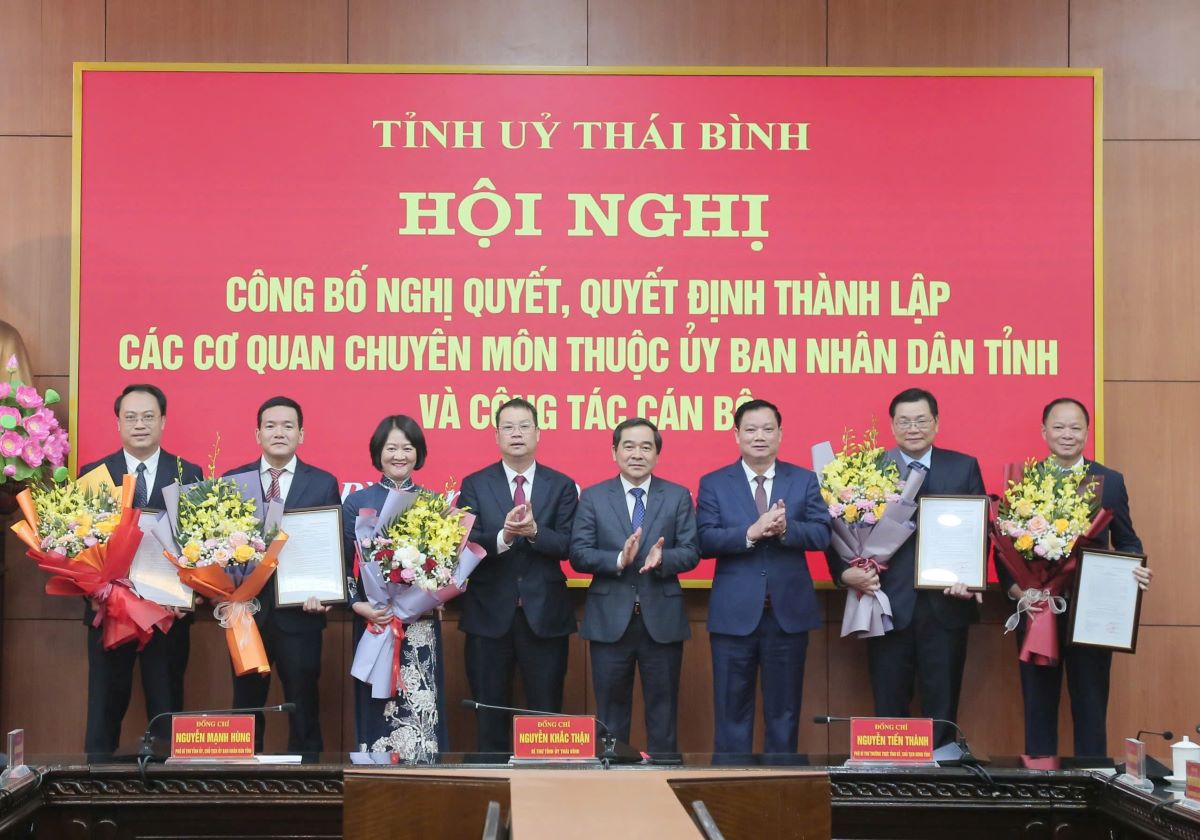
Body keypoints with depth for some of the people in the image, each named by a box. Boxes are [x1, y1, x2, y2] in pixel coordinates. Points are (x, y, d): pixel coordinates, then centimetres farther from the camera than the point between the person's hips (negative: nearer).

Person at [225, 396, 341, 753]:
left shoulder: (324, 484, 3)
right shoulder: (232, 481, 5)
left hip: (299, 613, -1)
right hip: (247, 610, 1)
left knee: (304, 709, 6)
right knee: (245, 709, 10)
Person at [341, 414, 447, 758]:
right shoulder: (357, 502, 6)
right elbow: (343, 563, 3)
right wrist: (358, 605, -11)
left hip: (421, 624, 1)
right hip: (374, 619, -1)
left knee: (422, 707, -3)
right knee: (377, 707, 0)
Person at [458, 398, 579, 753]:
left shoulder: (562, 486, 4)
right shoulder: (474, 485, 4)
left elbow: (567, 546, -5)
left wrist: (533, 531, -23)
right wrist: (503, 536, -25)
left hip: (544, 615, 0)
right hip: (490, 615, 0)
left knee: (546, 713, 6)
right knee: (491, 714, 8)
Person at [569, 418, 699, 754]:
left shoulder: (678, 496, 5)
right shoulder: (593, 497, 4)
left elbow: (691, 552, -2)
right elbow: (578, 555, -4)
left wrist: (661, 558, -22)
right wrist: (619, 559, -20)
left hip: (662, 620, 0)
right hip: (610, 620, 0)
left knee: (663, 710, 7)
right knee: (611, 711, 8)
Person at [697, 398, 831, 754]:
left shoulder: (805, 480, 6)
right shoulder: (713, 484, 3)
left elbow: (822, 534, -3)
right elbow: (705, 541, -8)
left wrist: (785, 528, -22)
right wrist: (751, 532, -22)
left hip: (789, 613, 1)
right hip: (734, 614, -1)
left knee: (785, 710, 10)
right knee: (732, 710, 5)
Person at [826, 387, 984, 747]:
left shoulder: (964, 468, 7)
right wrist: (845, 571, -16)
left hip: (946, 605, 1)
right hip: (889, 606, 0)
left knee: (942, 708, 7)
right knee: (889, 709, 7)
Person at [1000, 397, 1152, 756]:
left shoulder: (1111, 481, 5)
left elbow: (1127, 542, 9)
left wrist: (1137, 571, -13)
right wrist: (1015, 588, -15)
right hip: (1037, 610, 0)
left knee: (1091, 707, 6)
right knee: (1038, 707, 8)